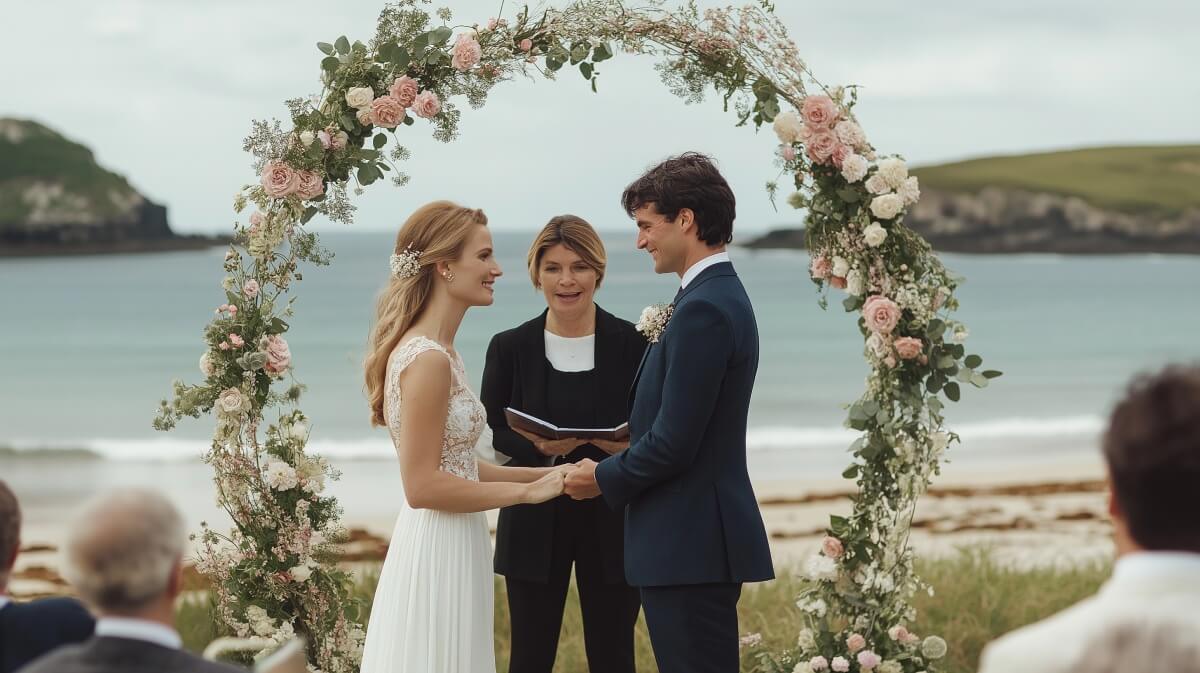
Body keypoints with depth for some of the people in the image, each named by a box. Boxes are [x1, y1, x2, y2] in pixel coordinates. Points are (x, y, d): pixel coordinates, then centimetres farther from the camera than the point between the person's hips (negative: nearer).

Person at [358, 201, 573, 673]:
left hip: (450, 549, 9)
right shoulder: (428, 359, -18)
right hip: (438, 550, -9)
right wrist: (527, 491, -14)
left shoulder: (433, 350, 11)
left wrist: (544, 473, 10)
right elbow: (423, 486, -20)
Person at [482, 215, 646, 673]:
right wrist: (537, 446, -18)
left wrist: (631, 445, -20)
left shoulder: (633, 344, -1)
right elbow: (488, 434, 1)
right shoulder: (510, 348, 1)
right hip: (535, 525, 1)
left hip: (613, 526, 0)